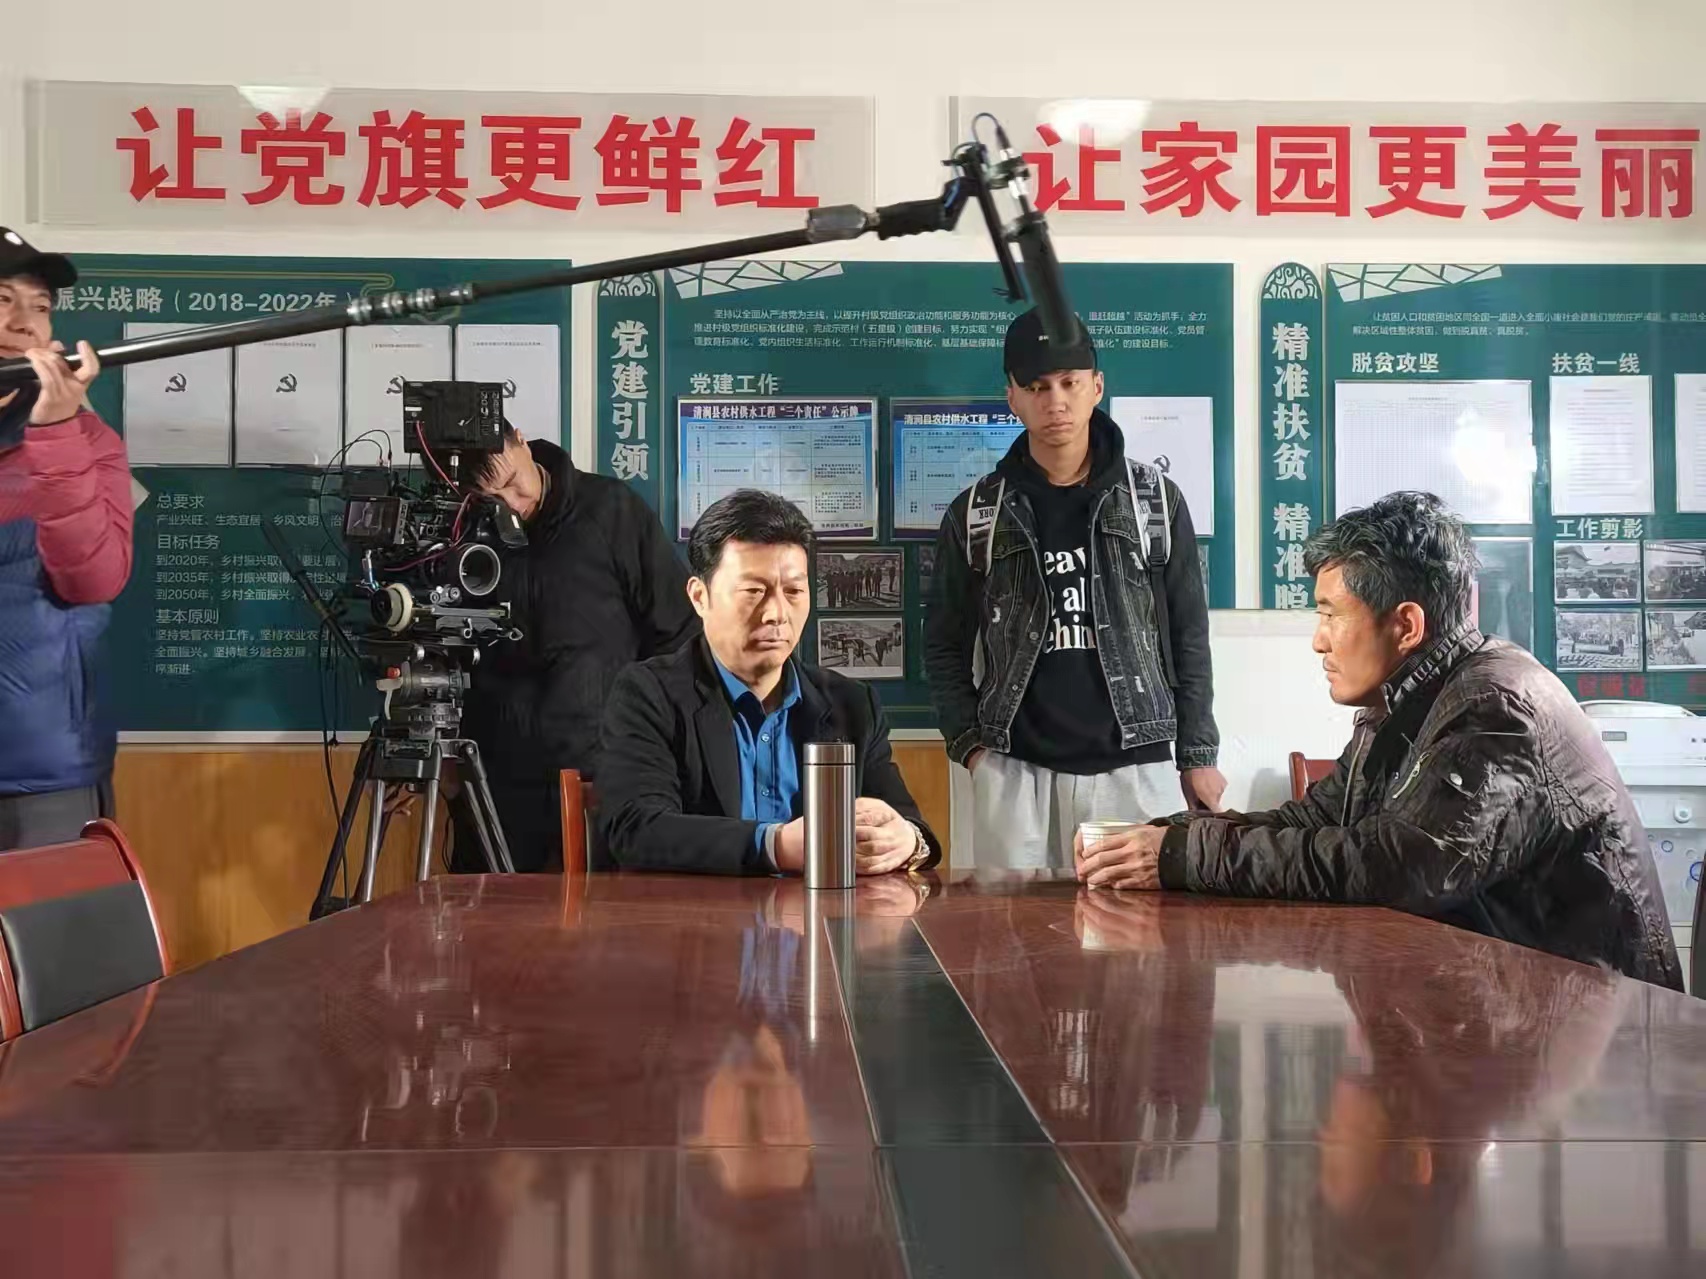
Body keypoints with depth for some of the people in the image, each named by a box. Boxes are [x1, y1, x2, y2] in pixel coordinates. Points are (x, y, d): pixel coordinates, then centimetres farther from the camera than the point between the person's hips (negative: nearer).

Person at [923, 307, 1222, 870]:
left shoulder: (1157, 501, 5)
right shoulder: (975, 514, 5)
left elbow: (1189, 637, 7)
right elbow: (945, 645, 10)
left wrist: (1198, 755, 5)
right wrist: (969, 744, -1)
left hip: (1134, 768, 0)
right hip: (1013, 772, 0)